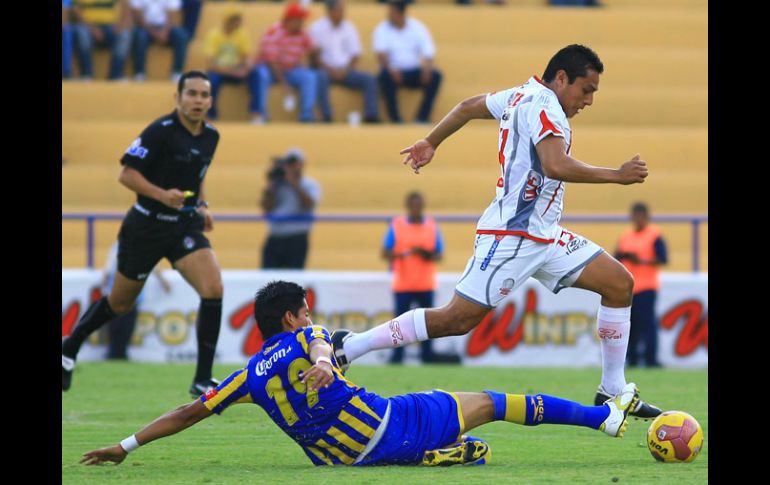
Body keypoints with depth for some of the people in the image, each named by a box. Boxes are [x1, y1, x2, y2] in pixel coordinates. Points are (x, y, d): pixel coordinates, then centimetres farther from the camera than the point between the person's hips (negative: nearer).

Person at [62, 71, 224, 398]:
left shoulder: (210, 137, 4)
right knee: (120, 303, 10)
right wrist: (162, 195, -30)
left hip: (185, 225, 5)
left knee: (213, 288, -18)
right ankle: (70, 349, 38)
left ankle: (202, 380, -11)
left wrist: (202, 205, 9)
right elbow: (127, 174, -17)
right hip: (146, 226, -5)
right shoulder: (161, 131, -17)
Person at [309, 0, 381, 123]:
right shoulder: (317, 28, 0)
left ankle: (371, 117, -27)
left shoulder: (349, 28, 12)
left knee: (369, 79, -20)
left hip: (345, 71, 4)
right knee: (321, 78, -38)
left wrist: (345, 70, -10)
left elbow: (355, 54, 9)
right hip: (325, 70, -4)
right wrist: (330, 70, -18)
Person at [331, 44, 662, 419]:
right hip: (512, 236, -11)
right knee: (458, 319, -12)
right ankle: (348, 347, -3)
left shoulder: (522, 96, 14)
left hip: (544, 235, 11)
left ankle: (612, 393, 9)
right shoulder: (544, 106, -15)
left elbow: (468, 107, 28)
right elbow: (556, 166, -31)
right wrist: (618, 175, -23)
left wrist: (430, 142, 41)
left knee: (620, 283, 5)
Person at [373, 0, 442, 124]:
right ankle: (395, 118, -29)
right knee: (385, 75, -35)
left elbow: (428, 53, -3)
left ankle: (423, 118, -23)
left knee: (435, 76, -25)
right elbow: (380, 53, -14)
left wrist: (427, 69, -24)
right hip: (394, 71, -2)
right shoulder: (382, 29, 0)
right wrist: (390, 69, -32)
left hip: (415, 72, 2)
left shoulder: (418, 27, 3)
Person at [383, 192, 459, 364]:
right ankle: (397, 356, -1)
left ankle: (427, 354, 8)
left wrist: (427, 255, -14)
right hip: (403, 285, -2)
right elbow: (385, 253, -1)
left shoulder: (432, 226, 7)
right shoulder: (396, 225, 2)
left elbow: (439, 255, 8)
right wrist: (402, 254, -19)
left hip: (426, 284, 2)